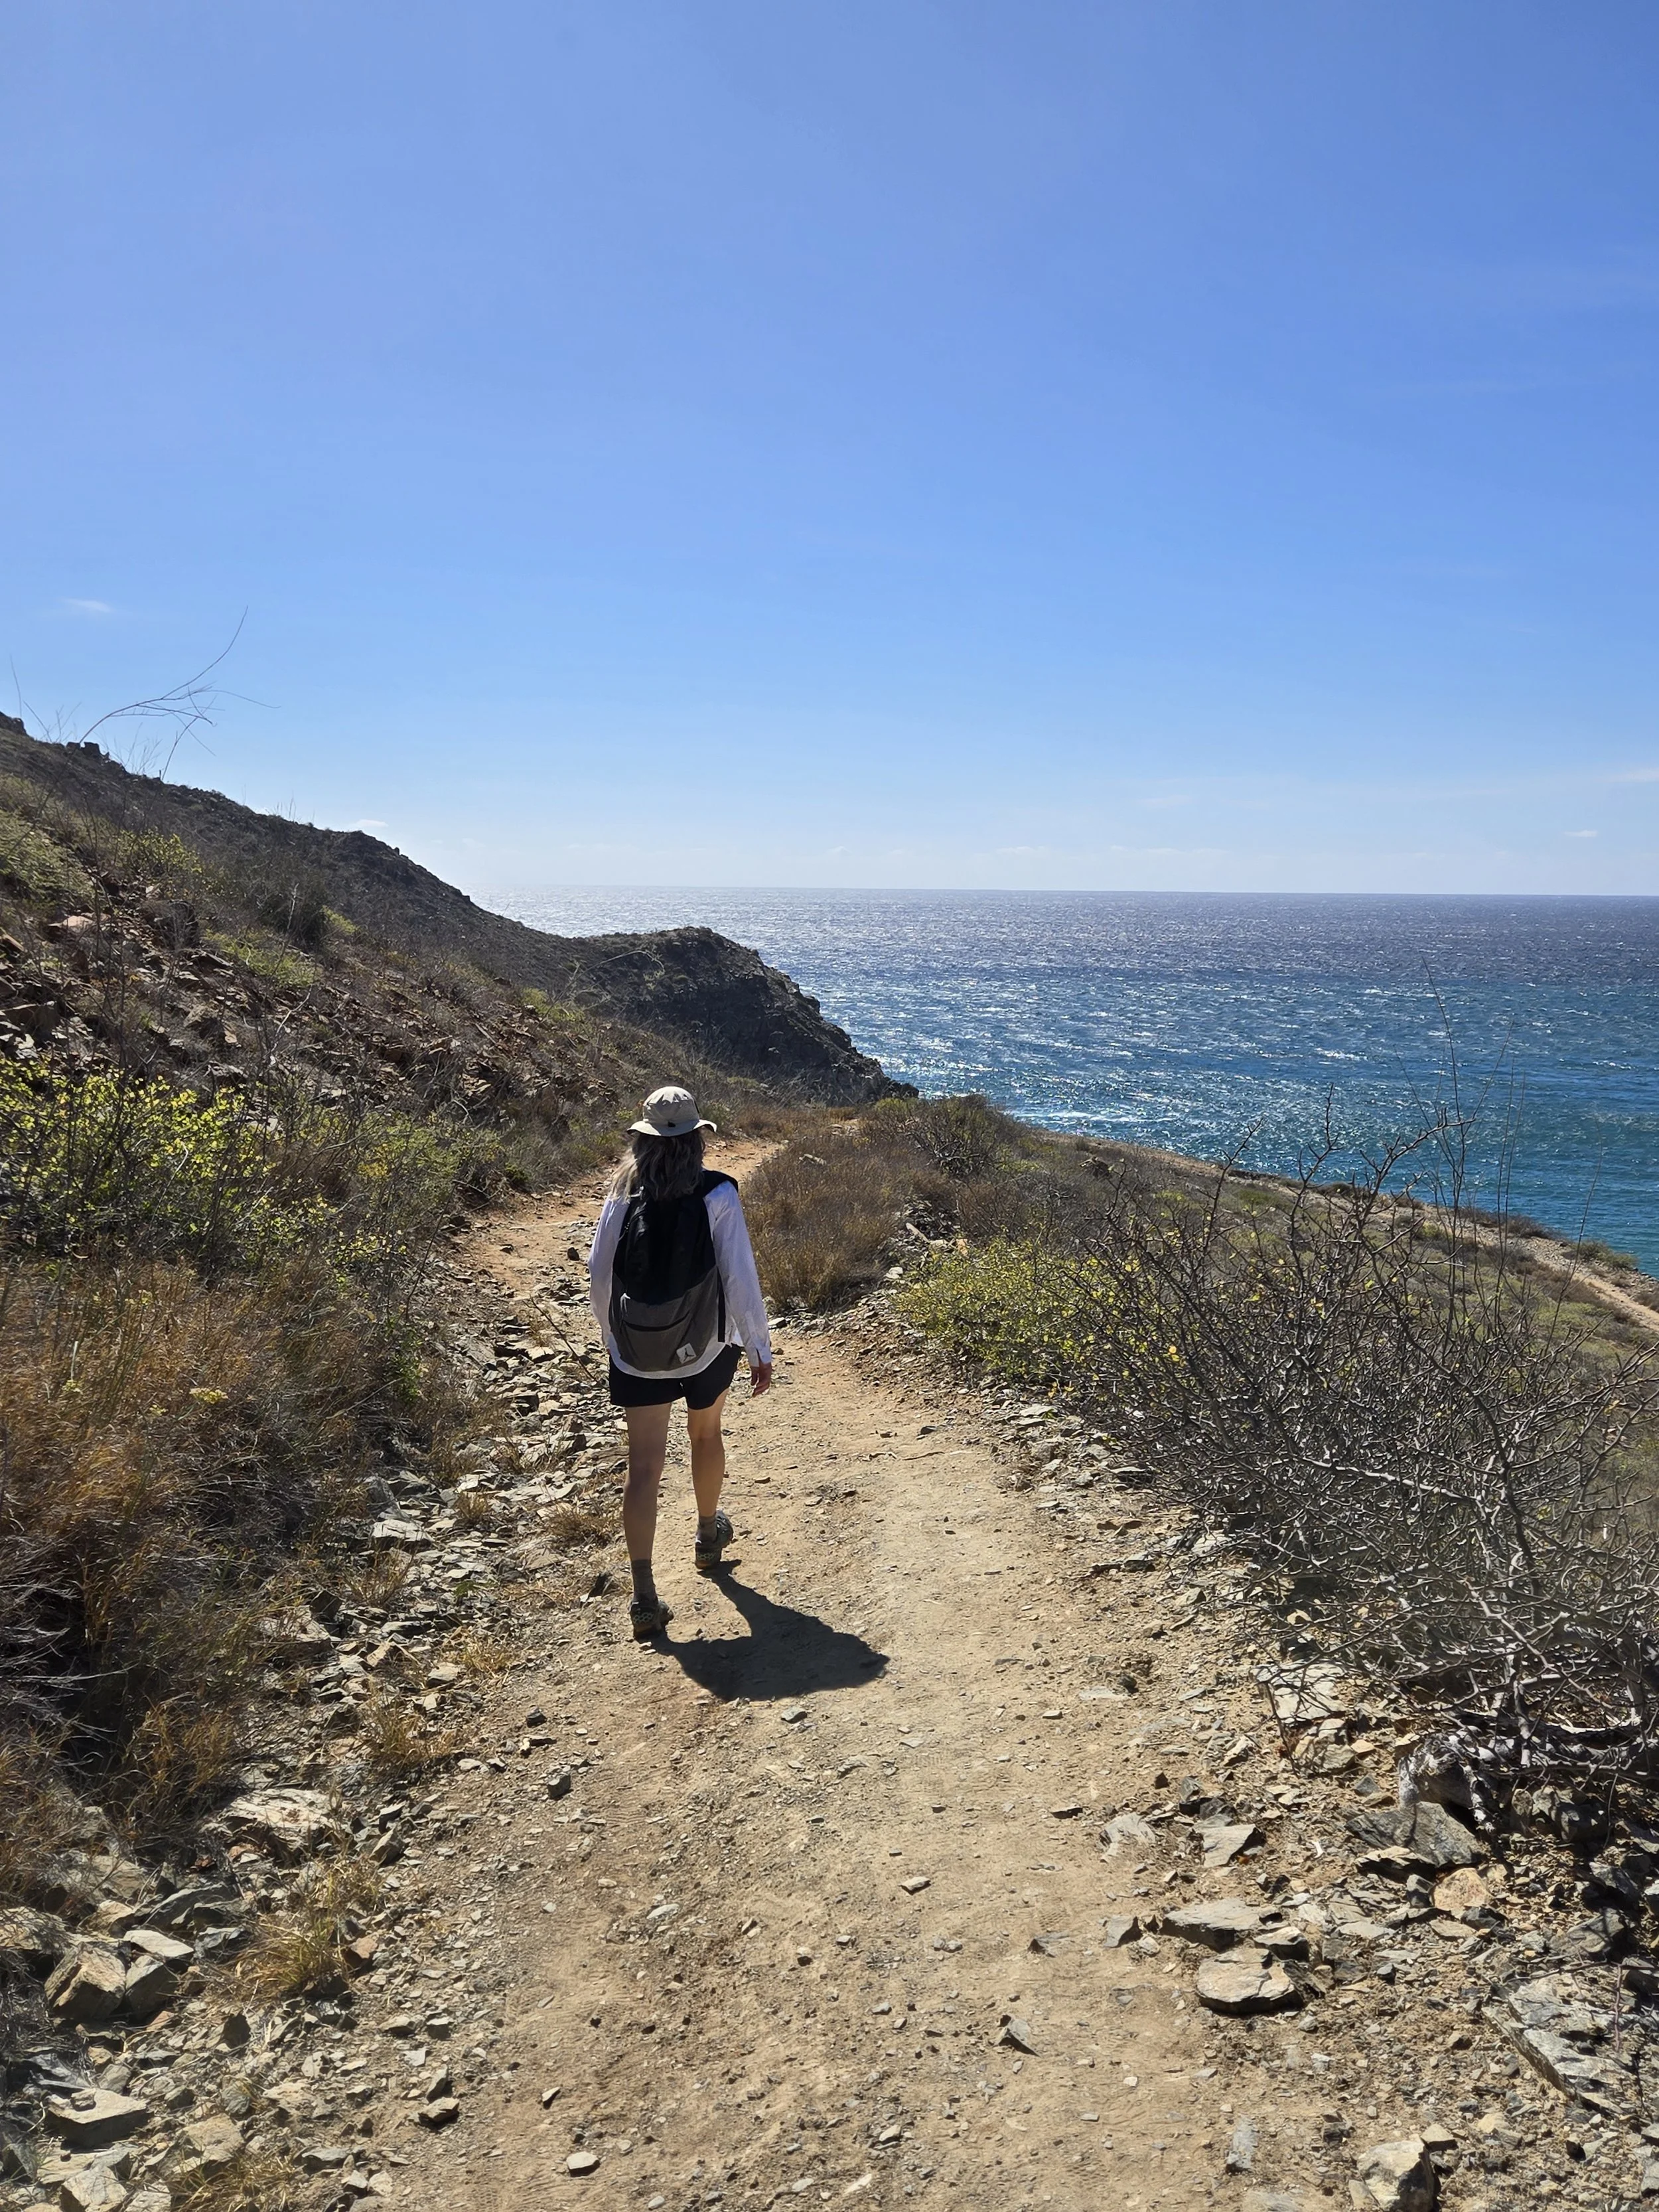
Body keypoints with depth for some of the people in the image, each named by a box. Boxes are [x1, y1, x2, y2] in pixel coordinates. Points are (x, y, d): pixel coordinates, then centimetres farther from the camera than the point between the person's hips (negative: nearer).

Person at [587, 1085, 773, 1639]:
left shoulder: (622, 1196, -5)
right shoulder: (717, 1196, -14)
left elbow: (599, 1275, 2)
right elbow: (740, 1277, -13)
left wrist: (612, 1337, 17)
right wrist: (760, 1348, -5)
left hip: (636, 1355, 1)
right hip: (704, 1349, 0)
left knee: (644, 1467, 3)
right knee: (706, 1434, 25)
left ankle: (644, 1594, -2)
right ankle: (708, 1537, 47)